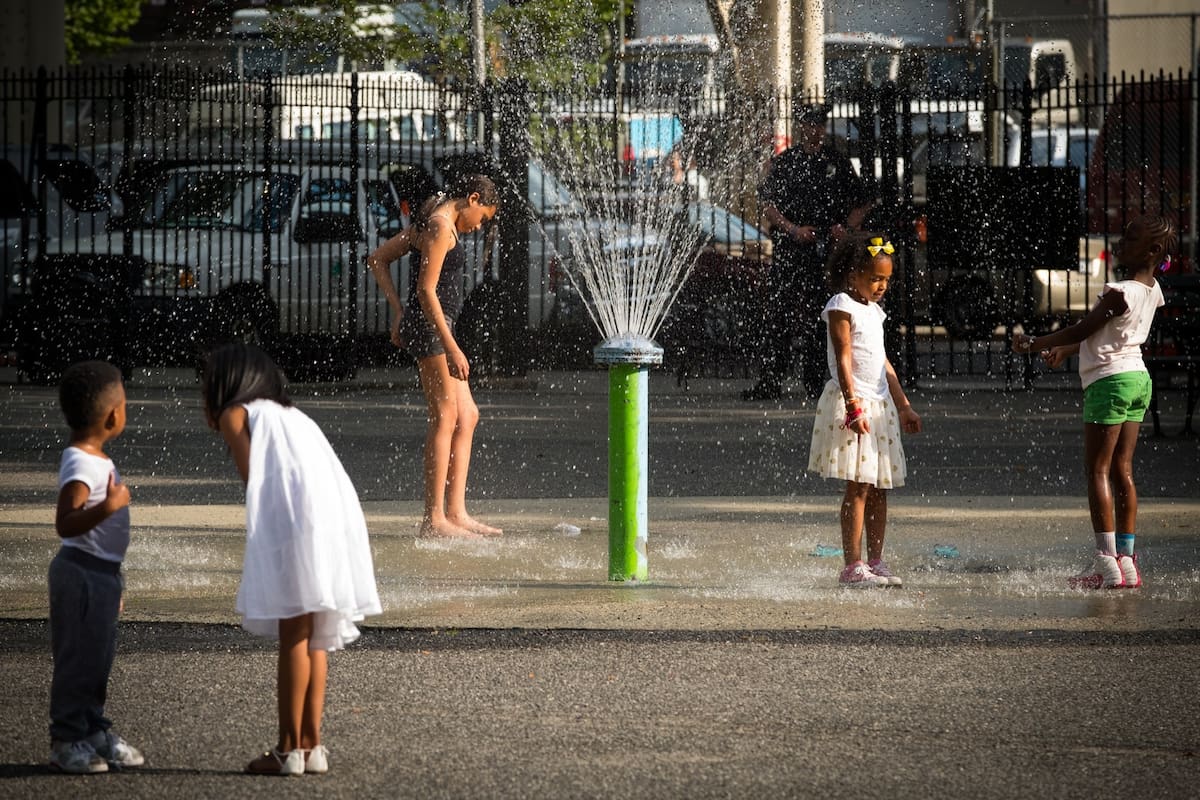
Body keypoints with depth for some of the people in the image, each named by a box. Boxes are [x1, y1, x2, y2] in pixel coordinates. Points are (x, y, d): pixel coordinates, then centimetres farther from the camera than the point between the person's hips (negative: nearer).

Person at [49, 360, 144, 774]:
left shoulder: (96, 460, 12)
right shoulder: (80, 464, -21)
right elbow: (65, 523, -28)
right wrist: (108, 507, -39)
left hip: (102, 572, 10)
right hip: (82, 572, -10)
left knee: (98, 658, 15)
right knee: (78, 658, -4)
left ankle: (93, 731, 24)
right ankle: (67, 740, 2)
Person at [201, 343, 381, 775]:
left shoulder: (235, 415, 11)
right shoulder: (291, 415, 32)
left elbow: (253, 478, -3)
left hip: (294, 519, -7)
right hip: (338, 516, 7)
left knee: (292, 636, -3)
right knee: (313, 638, 14)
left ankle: (289, 748, -1)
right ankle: (311, 744, 16)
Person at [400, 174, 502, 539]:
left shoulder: (444, 225, 20)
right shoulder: (441, 226, -12)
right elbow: (427, 289, -19)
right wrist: (451, 346, -22)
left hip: (438, 327, 11)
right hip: (429, 328, -11)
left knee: (467, 417, 10)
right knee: (445, 416, -11)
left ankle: (456, 511, 8)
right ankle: (434, 518, -12)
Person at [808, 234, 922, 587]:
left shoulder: (873, 311, 18)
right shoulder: (842, 307, -8)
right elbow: (843, 360, -15)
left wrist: (904, 406, 22)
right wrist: (853, 407, -22)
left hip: (879, 405, 9)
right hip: (852, 403, -9)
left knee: (879, 490, 8)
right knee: (858, 487, -11)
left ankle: (875, 562, 12)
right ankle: (853, 566, -10)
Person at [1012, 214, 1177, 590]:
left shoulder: (1120, 293, -21)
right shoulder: (1151, 291, 7)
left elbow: (1082, 330, -13)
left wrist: (1035, 344, 0)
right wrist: (1064, 349, 25)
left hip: (1108, 380, -9)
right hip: (1137, 379, 9)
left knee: (1097, 471, -4)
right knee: (1121, 471, 11)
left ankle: (1106, 563, -9)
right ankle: (1127, 562, 11)